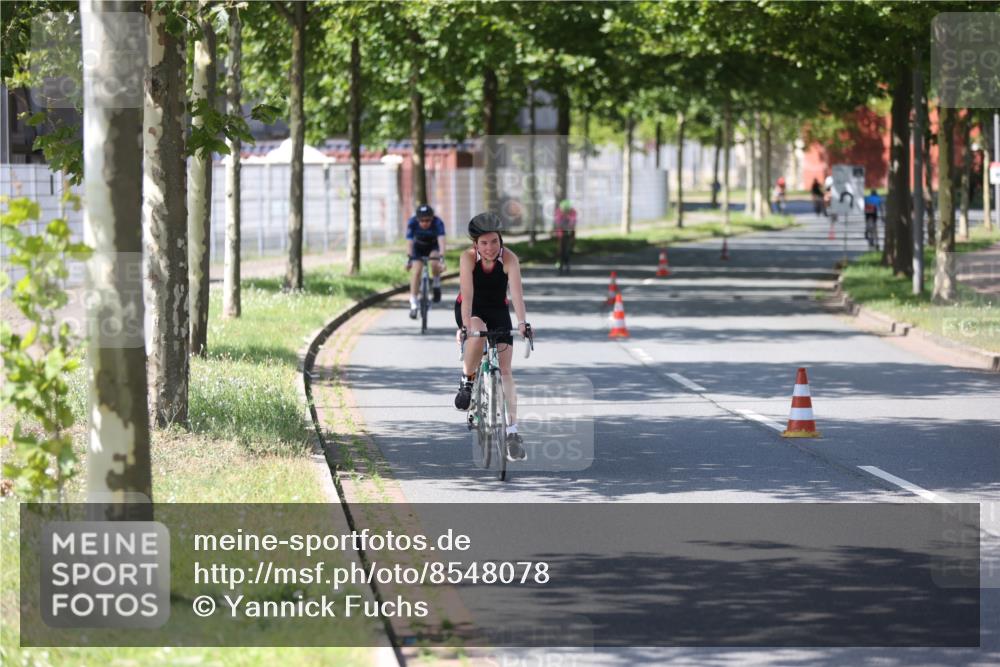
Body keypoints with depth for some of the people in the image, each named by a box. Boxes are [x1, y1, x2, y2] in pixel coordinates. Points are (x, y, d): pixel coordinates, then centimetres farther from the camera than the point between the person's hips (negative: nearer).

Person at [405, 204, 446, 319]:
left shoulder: (438, 223, -32)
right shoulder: (412, 223, -29)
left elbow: (441, 240, -41)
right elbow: (409, 242, -33)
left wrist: (441, 258, -54)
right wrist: (409, 259, -45)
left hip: (433, 246, -1)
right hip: (418, 247, 1)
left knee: (435, 263, -31)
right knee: (416, 271, -17)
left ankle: (437, 285, -2)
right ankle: (413, 305, -13)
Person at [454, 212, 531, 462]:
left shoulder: (509, 259, -24)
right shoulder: (468, 258, -25)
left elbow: (516, 292, -36)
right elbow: (467, 293, -34)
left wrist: (522, 323, -51)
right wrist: (466, 326, -47)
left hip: (498, 311, 1)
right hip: (471, 310, -1)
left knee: (505, 370, -9)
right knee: (478, 335, -38)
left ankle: (512, 433, -11)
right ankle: (467, 382, -13)